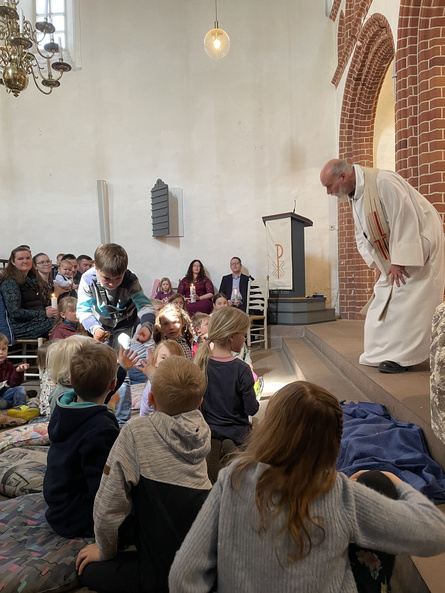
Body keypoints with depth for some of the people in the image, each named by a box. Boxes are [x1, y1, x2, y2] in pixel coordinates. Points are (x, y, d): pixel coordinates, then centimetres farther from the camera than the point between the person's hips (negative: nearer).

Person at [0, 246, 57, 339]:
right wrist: (44, 313, -18)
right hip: (21, 327, -8)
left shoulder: (32, 279, 20)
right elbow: (15, 313, -15)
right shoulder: (10, 282, -6)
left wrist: (47, 308, 3)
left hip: (38, 320, 8)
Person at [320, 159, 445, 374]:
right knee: (384, 298, 6)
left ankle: (401, 356, -4)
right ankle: (385, 352, 14)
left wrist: (398, 261, -25)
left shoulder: (383, 182, -24)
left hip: (418, 242, -9)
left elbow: (404, 221, -26)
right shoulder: (354, 195, 4)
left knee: (405, 298, -11)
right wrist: (377, 263, 0)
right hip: (391, 253, 9)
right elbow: (362, 234, 9)